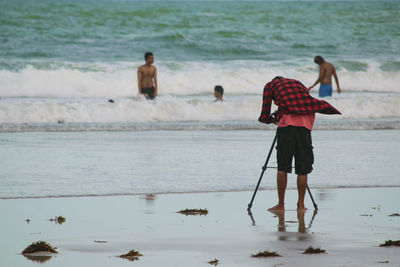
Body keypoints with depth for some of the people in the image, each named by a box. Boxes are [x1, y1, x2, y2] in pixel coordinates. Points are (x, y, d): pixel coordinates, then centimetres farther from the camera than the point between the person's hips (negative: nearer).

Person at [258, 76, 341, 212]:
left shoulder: (270, 85, 20)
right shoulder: (297, 83, 30)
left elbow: (265, 115, 16)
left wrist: (270, 119, 39)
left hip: (287, 122, -3)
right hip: (305, 123, 3)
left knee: (282, 167, 2)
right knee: (303, 169, 8)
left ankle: (281, 205, 3)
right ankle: (301, 205, 10)